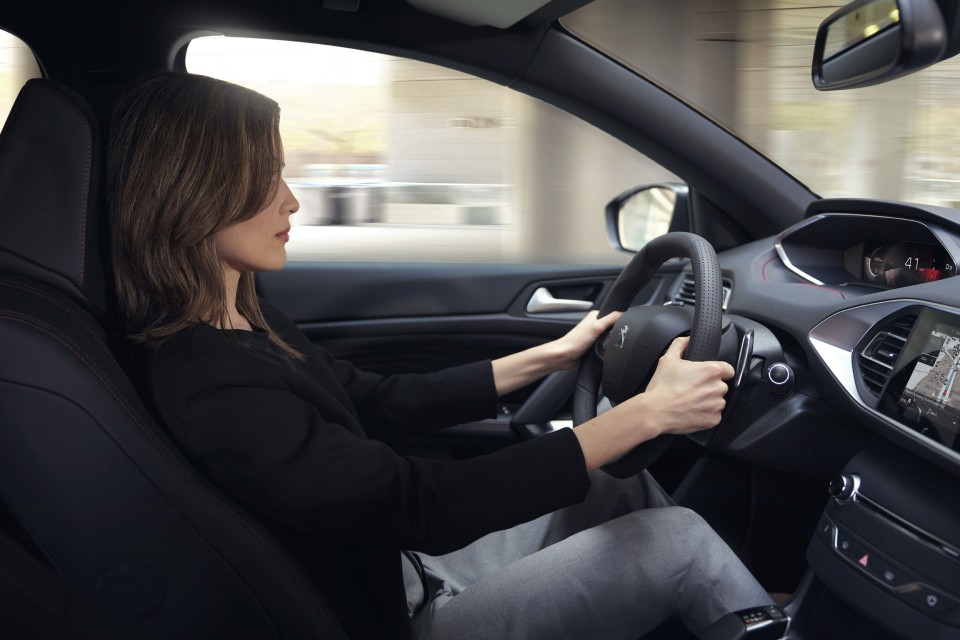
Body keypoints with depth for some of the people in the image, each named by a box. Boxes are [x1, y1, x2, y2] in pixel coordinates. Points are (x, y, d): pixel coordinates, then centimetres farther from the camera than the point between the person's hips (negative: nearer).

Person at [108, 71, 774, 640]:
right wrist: (646, 414, -28)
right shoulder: (208, 390, -30)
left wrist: (548, 356, 10)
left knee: (634, 489, 11)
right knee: (679, 539, -9)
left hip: (408, 564, 9)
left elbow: (381, 402, 10)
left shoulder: (244, 322, 0)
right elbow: (425, 504, -32)